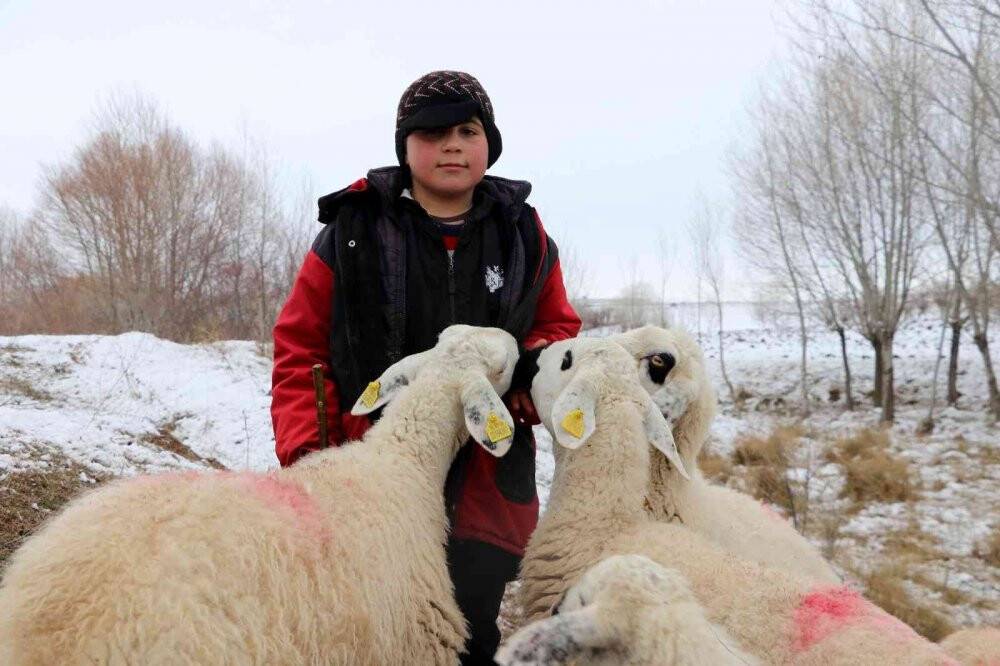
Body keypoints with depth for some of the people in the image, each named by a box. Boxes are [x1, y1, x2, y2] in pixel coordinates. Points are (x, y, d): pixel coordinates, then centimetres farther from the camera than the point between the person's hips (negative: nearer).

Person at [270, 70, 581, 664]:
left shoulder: (523, 234, 7)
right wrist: (304, 450, -7)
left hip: (488, 477, 1)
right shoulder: (353, 233, 0)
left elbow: (558, 327, 18)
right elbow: (300, 347, 4)